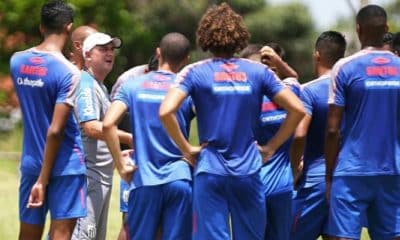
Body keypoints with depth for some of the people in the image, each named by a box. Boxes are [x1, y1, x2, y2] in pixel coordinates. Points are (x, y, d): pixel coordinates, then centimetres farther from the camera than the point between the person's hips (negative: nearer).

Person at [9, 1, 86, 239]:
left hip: (31, 163, 6)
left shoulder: (17, 61, 3)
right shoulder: (68, 72, -15)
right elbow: (55, 130, -18)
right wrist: (43, 180, -15)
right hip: (65, 165, -6)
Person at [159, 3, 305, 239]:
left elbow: (166, 111, -16)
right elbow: (297, 109, 1)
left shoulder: (195, 72, -2)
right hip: (249, 173, 2)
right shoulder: (258, 71, 4)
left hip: (210, 172, -2)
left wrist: (186, 149, -4)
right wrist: (271, 147, 7)